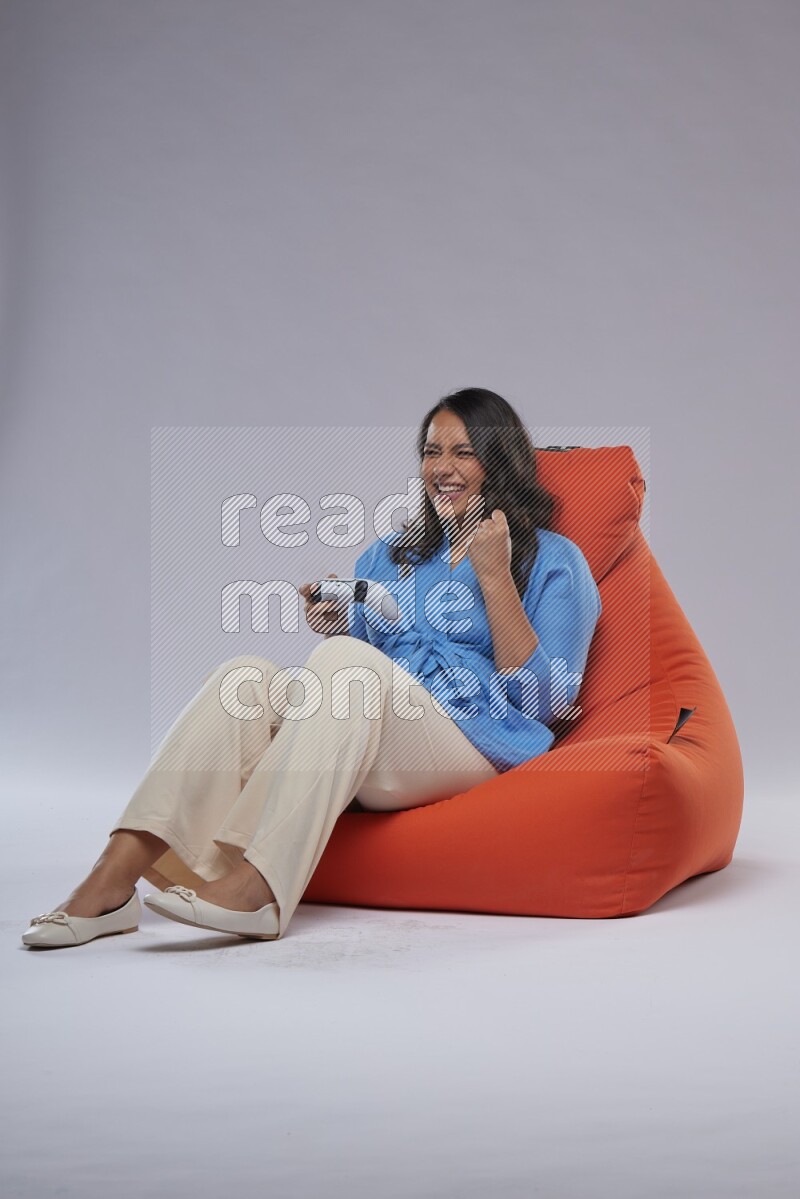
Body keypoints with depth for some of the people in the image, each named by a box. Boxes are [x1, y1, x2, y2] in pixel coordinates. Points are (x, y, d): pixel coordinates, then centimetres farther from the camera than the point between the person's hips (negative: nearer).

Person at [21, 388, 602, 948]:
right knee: (247, 673, -23)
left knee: (346, 660, -31)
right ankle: (113, 877, -33)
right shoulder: (390, 553, 25)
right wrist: (333, 627, 2)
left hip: (472, 747, -5)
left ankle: (256, 887, -42)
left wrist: (494, 578, -8)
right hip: (371, 764, 5)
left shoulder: (554, 561, 10)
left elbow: (548, 702, -3)